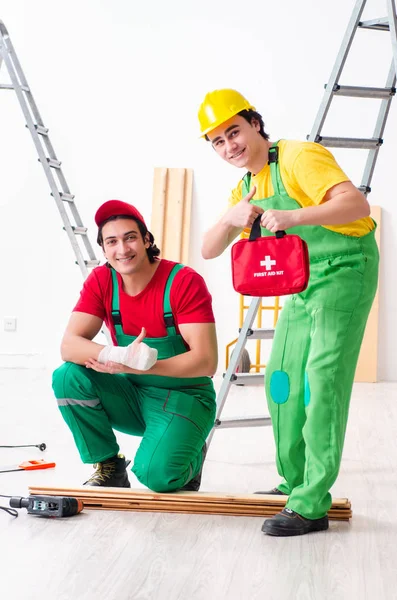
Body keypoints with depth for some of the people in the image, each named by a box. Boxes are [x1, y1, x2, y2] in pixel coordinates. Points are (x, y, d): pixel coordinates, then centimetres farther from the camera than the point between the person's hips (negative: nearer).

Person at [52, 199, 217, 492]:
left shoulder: (184, 282, -18)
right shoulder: (101, 281, -6)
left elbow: (206, 361, -23)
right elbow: (69, 345, -16)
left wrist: (137, 365, -32)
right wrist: (119, 356, -37)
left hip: (184, 398, -4)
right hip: (132, 394, 4)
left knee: (154, 474, -29)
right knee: (68, 377, -20)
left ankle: (189, 457, 9)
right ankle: (109, 467, -2)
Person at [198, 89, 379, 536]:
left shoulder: (299, 158, -17)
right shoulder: (245, 187, 9)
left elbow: (356, 205, -30)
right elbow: (209, 251, 4)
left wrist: (293, 216, -44)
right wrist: (231, 218, -18)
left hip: (345, 272, -9)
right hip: (303, 284, 9)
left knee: (322, 381, -15)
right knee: (282, 382, 10)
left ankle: (311, 506, -13)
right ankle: (293, 484, 23)